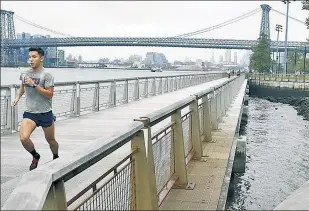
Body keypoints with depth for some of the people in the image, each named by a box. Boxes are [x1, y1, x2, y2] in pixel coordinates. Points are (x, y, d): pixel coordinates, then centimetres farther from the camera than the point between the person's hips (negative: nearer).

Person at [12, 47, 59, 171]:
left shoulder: (47, 75, -10)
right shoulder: (24, 74, 6)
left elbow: (50, 94, -17)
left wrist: (34, 85, -23)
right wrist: (17, 97, 9)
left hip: (45, 113, -3)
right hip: (29, 113, 3)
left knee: (50, 140, 12)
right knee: (23, 138, -19)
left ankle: (56, 158, 44)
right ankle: (35, 156, 10)